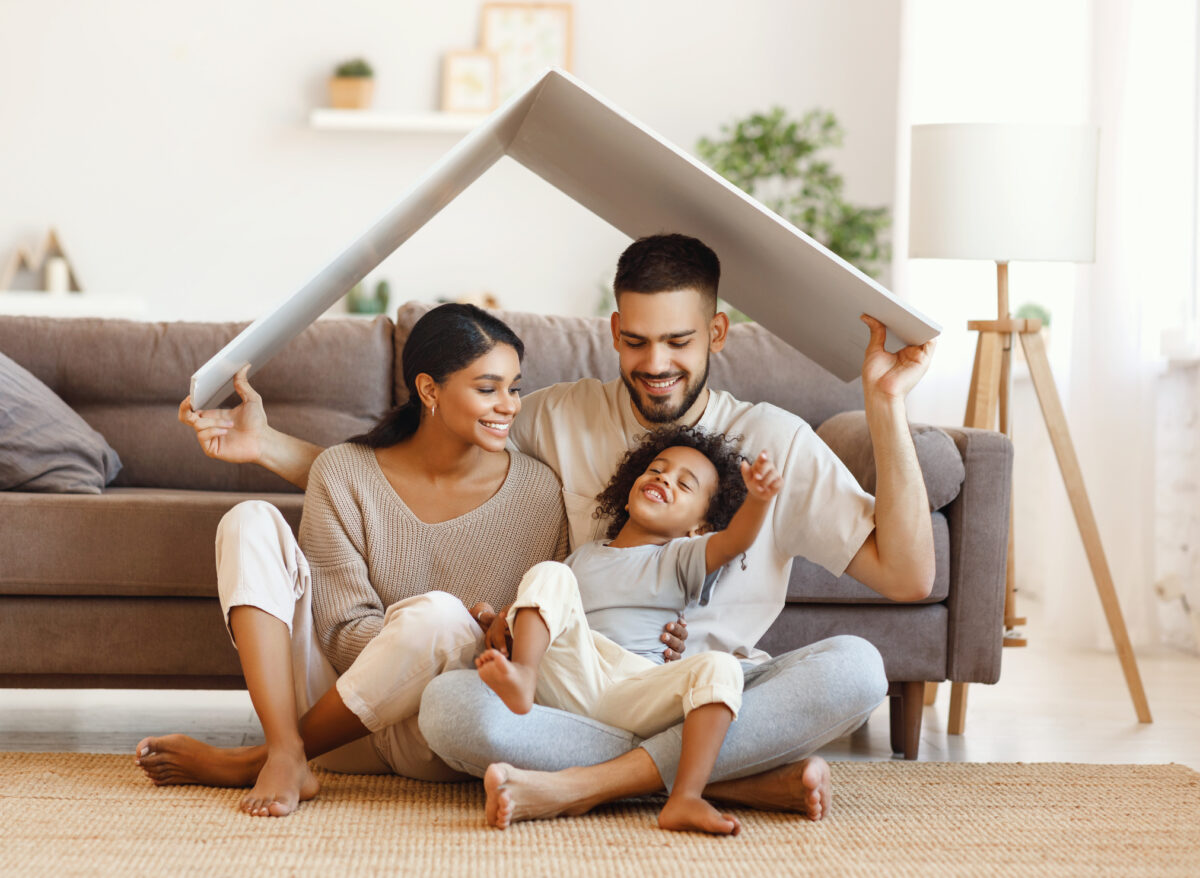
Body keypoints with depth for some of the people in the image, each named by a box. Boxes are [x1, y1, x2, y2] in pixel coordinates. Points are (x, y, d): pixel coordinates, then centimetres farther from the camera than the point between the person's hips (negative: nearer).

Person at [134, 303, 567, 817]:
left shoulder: (536, 492, -3)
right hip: (338, 710, 1)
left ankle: (246, 764, -17)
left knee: (438, 614, -35)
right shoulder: (344, 474, -3)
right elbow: (343, 630, -6)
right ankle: (286, 758, -26)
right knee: (251, 521, -12)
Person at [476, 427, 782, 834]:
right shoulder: (582, 557, 32)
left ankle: (685, 798, -44)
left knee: (719, 667, -28)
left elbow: (735, 540, 2)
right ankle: (522, 677, -38)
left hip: (637, 690, -1)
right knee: (548, 574, -10)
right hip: (573, 678, 2)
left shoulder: (681, 558, 22)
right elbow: (540, 604, 31)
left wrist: (758, 498, -20)